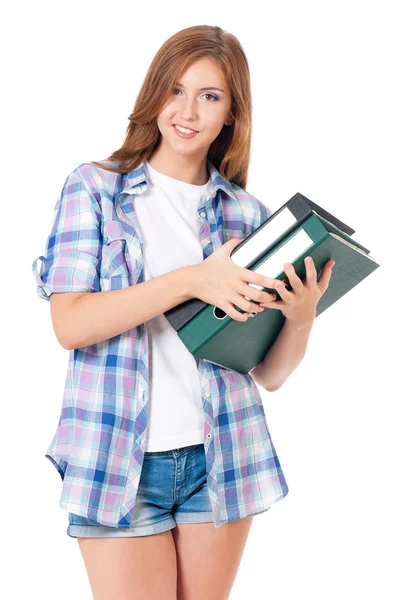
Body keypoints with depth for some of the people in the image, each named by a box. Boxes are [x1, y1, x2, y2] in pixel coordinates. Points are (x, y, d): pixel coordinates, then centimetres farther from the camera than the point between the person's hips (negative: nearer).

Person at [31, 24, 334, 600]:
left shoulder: (248, 214, 6)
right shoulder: (94, 187, 0)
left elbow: (270, 373, 5)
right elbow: (70, 324, -13)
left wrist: (301, 319, -16)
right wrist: (191, 280, -22)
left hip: (221, 460, 3)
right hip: (120, 460, -2)